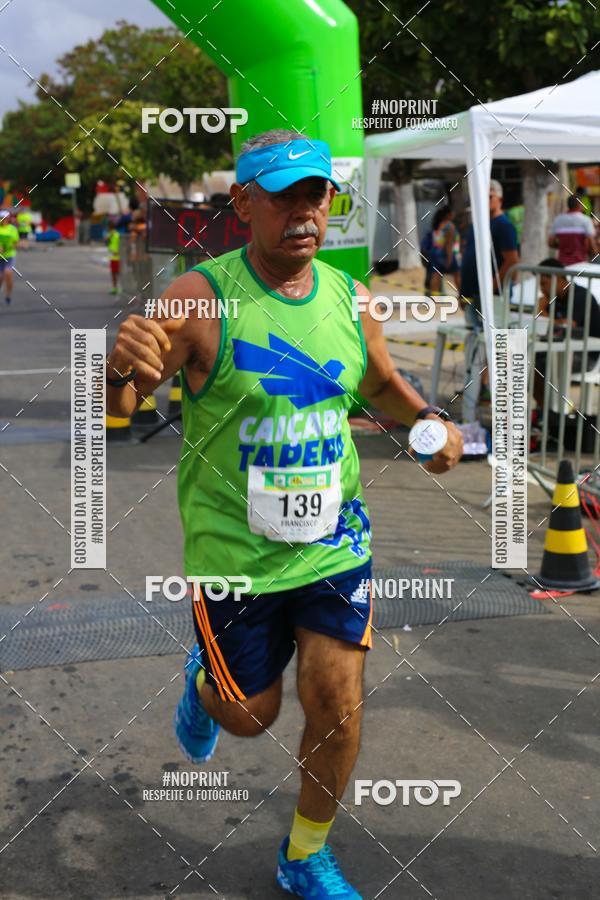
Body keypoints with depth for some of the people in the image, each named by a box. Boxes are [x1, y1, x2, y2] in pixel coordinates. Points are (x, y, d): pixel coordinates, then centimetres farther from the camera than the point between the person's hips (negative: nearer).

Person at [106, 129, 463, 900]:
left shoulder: (349, 300, -2)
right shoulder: (200, 299, -16)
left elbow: (384, 386, 17)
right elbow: (114, 406, -20)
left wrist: (433, 422, -4)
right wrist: (121, 370, -44)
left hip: (333, 541, 3)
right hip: (233, 550, -3)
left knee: (338, 708, 3)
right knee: (251, 715, 12)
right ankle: (204, 680, 51)